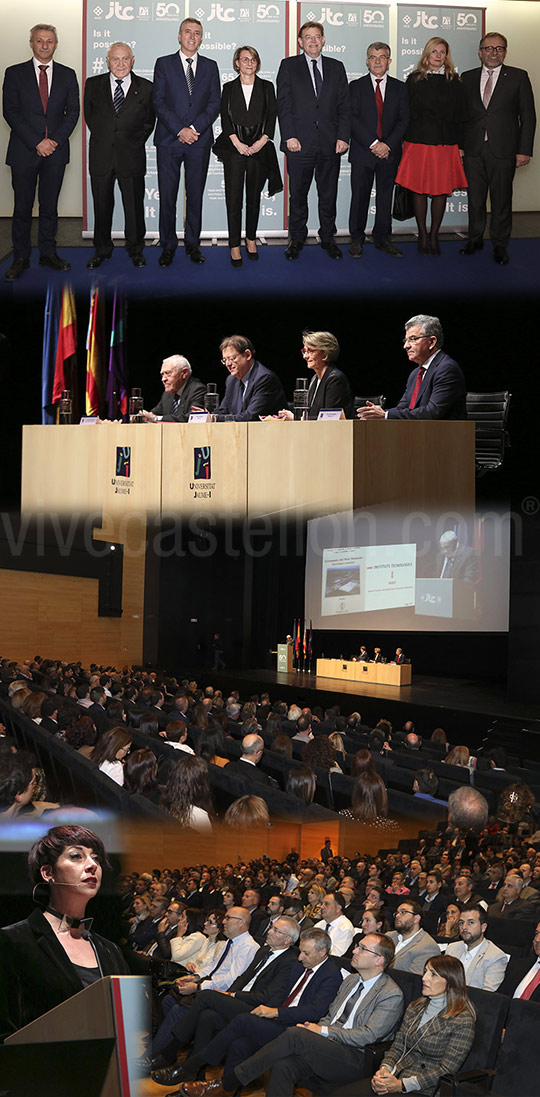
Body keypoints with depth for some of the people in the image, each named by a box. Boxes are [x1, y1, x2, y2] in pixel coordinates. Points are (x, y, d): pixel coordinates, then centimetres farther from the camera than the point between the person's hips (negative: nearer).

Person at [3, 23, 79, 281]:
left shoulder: (67, 75, 10)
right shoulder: (14, 73, 3)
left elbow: (73, 111, 5)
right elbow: (11, 112, -4)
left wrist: (55, 140, -9)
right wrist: (36, 143, -12)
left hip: (55, 152, 2)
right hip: (24, 151, -2)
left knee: (50, 205, 7)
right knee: (22, 207, 1)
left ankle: (48, 253, 15)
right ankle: (20, 258, 8)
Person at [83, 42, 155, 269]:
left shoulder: (145, 88, 2)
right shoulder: (93, 85, 4)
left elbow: (149, 120, 9)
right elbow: (89, 116, 12)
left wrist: (136, 141, 1)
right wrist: (102, 138, 6)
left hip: (131, 156, -1)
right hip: (101, 156, 1)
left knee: (134, 206, 5)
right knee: (102, 205, 8)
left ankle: (135, 250, 20)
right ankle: (102, 250, 21)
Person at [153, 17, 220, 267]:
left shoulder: (210, 66, 11)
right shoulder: (164, 64, 6)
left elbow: (214, 103, 4)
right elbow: (159, 102, -2)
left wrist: (195, 128, -10)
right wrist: (180, 130, -12)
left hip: (199, 141, 2)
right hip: (169, 139, -1)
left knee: (196, 195, 5)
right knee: (167, 196, -1)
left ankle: (193, 244, 14)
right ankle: (168, 246, 7)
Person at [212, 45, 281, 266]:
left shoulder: (266, 87, 10)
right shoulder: (229, 88, 8)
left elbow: (272, 116, 4)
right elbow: (225, 118, 1)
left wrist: (262, 141, -10)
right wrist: (237, 143, -11)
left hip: (259, 147, 1)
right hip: (234, 148, -1)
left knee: (254, 197, 6)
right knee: (233, 198, -5)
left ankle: (251, 240, 18)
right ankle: (234, 246, -3)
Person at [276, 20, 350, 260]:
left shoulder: (336, 67, 11)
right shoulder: (289, 66, 5)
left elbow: (344, 105, 8)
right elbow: (283, 104, 0)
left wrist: (343, 137, -2)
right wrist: (289, 136, -10)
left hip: (330, 144, 2)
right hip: (300, 142, -2)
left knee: (329, 194, 7)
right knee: (298, 194, 5)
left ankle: (328, 238, 17)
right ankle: (297, 239, 15)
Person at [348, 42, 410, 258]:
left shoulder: (399, 88, 9)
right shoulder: (356, 86, 4)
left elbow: (403, 120, 2)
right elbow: (353, 119, -5)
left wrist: (387, 145, -12)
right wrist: (372, 143, -15)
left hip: (389, 152, 2)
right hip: (362, 151, -1)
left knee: (385, 196, 7)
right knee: (360, 196, 1)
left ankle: (382, 238, 16)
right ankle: (357, 239, 11)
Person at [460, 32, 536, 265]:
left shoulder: (518, 77, 2)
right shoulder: (467, 78, 10)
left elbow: (528, 116, 0)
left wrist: (524, 150, -6)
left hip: (503, 150, -2)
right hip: (473, 150, 2)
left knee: (501, 201, 3)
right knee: (475, 199, 9)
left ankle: (500, 245, 14)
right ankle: (475, 239, 24)